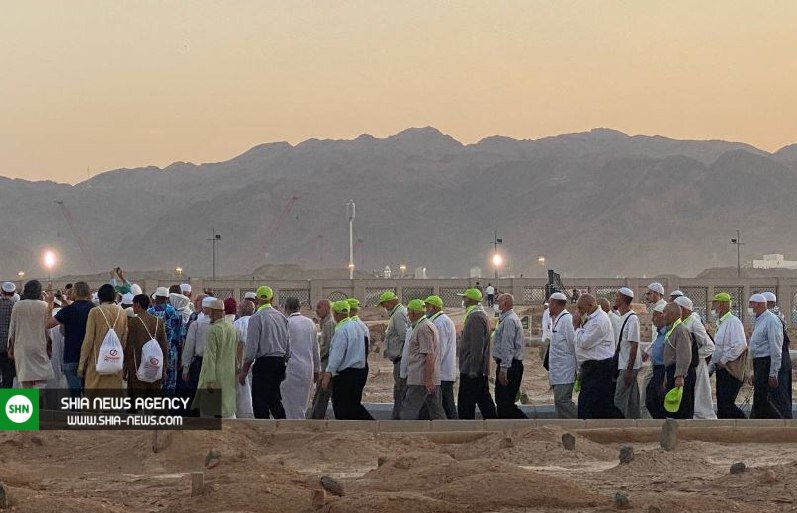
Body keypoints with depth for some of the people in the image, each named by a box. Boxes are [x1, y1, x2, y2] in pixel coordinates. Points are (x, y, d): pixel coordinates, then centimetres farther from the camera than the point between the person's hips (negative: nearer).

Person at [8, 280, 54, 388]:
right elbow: (48, 327, -1)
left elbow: (12, 328, 3)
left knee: (26, 383, 5)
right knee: (40, 383, 3)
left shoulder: (17, 305, -1)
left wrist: (10, 347, 12)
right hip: (40, 347, -1)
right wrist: (49, 347, 8)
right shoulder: (44, 306, -4)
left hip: (21, 347, 1)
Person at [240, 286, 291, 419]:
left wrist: (244, 370, -5)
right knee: (275, 399, 18)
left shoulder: (256, 318, -10)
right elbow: (288, 345, 14)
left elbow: (251, 347, -11)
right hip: (280, 361, 7)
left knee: (260, 402, -2)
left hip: (264, 363, -7)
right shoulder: (282, 317, 10)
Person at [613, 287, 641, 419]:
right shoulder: (621, 318, 14)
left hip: (628, 366, -9)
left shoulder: (632, 319, -15)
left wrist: (629, 370, -20)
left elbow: (634, 346, -18)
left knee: (619, 401, -10)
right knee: (632, 402, 12)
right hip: (621, 365, 9)